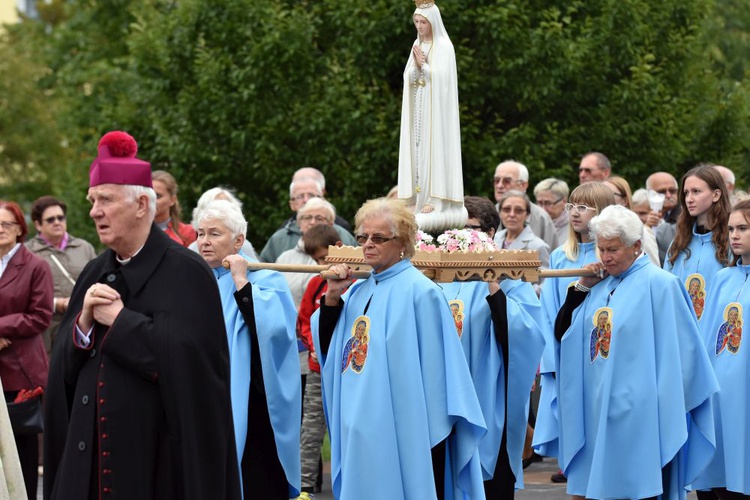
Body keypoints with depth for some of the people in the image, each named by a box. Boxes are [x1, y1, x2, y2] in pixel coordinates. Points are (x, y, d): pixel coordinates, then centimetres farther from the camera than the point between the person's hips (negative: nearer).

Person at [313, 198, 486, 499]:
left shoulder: (419, 291, -9)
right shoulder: (359, 291, 13)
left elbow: (435, 367, -11)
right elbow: (326, 346, 14)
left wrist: (432, 430, -12)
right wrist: (332, 297, 1)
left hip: (403, 432, -7)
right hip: (359, 430, 7)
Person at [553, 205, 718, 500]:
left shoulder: (658, 284, -8)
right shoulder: (600, 284, 12)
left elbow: (679, 351, -10)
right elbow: (562, 333, 14)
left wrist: (666, 406, -11)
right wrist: (581, 288, 3)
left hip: (636, 413, -7)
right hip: (595, 411, 7)